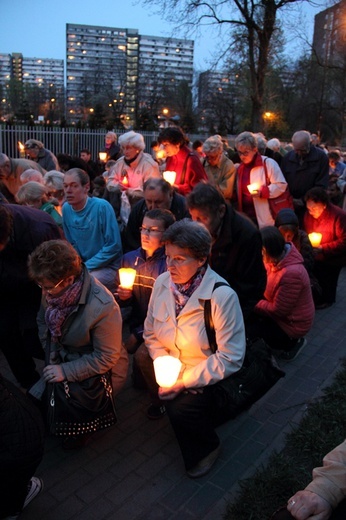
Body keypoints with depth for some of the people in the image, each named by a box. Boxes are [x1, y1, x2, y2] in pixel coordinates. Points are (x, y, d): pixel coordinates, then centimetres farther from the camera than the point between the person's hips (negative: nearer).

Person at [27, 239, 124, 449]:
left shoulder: (103, 308, -34)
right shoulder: (52, 291, -15)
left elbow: (107, 359, -22)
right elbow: (44, 322, 8)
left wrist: (66, 371, -21)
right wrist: (52, 357, -2)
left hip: (94, 372, -6)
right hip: (64, 360, 6)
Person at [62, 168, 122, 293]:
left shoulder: (102, 207, -17)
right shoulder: (66, 209, 1)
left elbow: (113, 246, -17)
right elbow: (72, 244, 13)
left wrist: (85, 267, -16)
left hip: (108, 267, -6)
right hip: (82, 265, 6)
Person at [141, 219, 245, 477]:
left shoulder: (222, 296, -25)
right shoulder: (162, 282, -8)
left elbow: (230, 358, -22)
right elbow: (151, 332, 4)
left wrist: (184, 379, -22)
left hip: (207, 376, -6)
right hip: (173, 367, 6)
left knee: (180, 407, -25)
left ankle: (206, 448, 9)